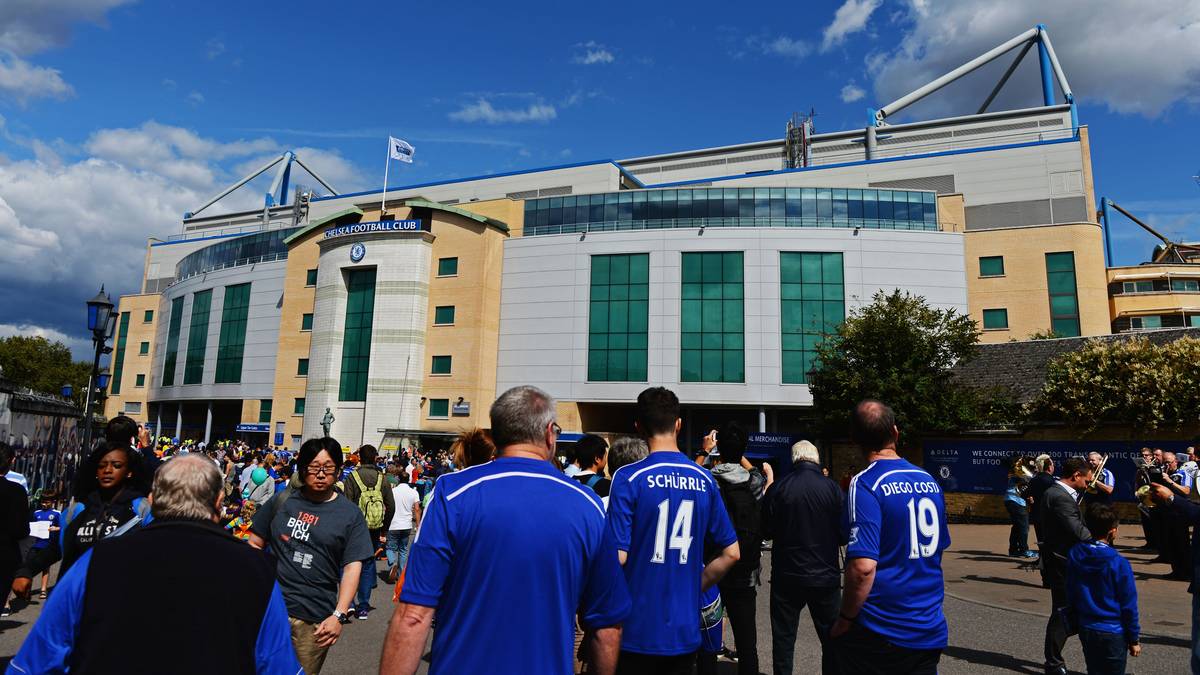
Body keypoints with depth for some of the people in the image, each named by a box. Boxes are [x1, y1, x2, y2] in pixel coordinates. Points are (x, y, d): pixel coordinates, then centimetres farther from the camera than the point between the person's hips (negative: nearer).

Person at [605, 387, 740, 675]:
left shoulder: (628, 478, -13)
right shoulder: (704, 479, 0)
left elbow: (617, 556, -16)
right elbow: (731, 553, 3)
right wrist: (694, 586, 12)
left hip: (638, 632, -4)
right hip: (685, 630, 4)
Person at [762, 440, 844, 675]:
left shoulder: (777, 488, -9)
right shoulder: (832, 488, -10)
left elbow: (767, 531, -1)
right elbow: (843, 535, -4)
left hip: (786, 577, 0)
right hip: (825, 576, 0)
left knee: (783, 638, 12)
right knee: (831, 638, 14)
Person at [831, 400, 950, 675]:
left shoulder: (865, 484, -17)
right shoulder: (930, 481, 5)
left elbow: (863, 566, -26)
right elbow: (939, 546, 16)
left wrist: (844, 620, -12)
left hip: (879, 632, -6)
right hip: (931, 631, 6)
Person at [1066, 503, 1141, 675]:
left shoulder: (1074, 555, -4)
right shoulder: (1118, 563, -18)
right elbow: (1129, 605, -10)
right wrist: (1134, 639, 0)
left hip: (1085, 629, 4)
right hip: (1113, 633, -4)